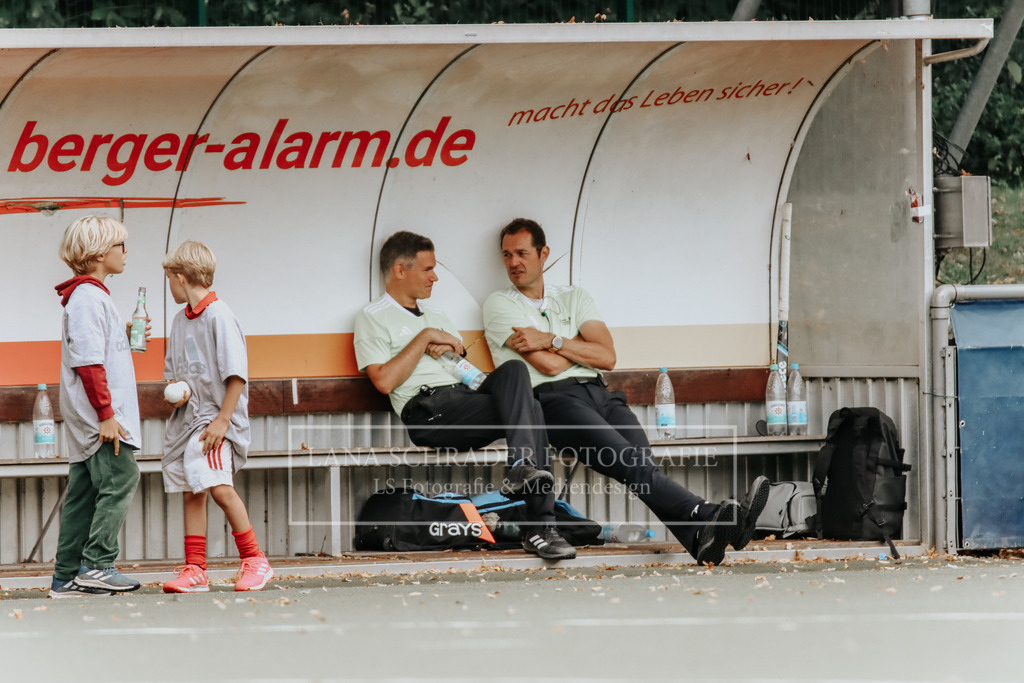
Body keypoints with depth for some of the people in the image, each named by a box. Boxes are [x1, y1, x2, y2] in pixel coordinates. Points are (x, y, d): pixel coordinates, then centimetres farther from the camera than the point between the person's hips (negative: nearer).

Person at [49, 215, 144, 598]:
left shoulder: (92, 294, 20)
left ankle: (66, 577, 8)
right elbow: (88, 361, -19)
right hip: (99, 416, -10)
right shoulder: (88, 297, -12)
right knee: (120, 479, -11)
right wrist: (106, 414, -21)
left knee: (83, 493, 8)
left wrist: (125, 335, 11)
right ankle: (96, 565, -14)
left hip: (85, 421, 10)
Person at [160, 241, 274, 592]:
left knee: (219, 487, -19)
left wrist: (221, 420, -18)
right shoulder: (180, 320, 14)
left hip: (216, 416, -8)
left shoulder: (218, 316, -11)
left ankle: (254, 561, -10)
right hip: (187, 416, 8)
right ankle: (195, 570, 9)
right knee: (191, 492, 6)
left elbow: (236, 375, -15)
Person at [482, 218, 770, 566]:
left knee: (640, 458, -28)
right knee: (625, 459, -32)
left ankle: (699, 537, -51)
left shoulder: (573, 298, 26)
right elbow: (549, 366, -1)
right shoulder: (500, 305, 12)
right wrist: (582, 345, 13)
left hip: (597, 393, 4)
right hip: (551, 398, -4)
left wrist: (550, 340, 3)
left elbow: (607, 357, 10)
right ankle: (705, 516, -53)